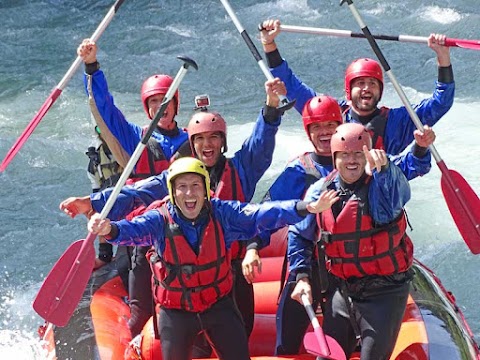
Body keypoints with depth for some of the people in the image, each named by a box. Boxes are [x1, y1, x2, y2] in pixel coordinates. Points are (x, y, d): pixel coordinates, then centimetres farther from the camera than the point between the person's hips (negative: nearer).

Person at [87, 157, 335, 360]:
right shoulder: (160, 220, -16)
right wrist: (109, 229, -57)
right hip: (176, 310, -1)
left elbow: (261, 215, -21)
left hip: (219, 304, 1)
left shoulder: (222, 214, -12)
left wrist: (304, 208, -36)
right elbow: (133, 229, -32)